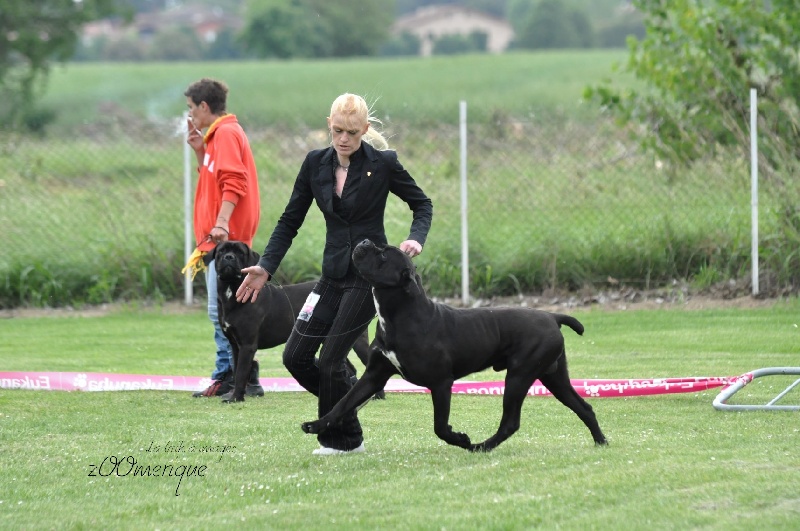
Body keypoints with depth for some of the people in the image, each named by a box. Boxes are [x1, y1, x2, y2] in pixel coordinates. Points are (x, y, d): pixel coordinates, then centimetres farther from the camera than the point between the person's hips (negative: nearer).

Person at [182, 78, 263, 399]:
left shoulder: (226, 133, -11)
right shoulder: (218, 134, 20)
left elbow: (233, 183, -21)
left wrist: (222, 222, -28)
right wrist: (200, 152, 13)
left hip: (225, 239, -11)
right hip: (217, 239, 11)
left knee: (222, 312, -12)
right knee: (221, 312, 11)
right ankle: (225, 378, 12)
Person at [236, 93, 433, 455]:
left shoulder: (383, 164, -10)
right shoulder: (316, 163, 1)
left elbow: (421, 203, 3)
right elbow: (291, 221, 6)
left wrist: (416, 238, -17)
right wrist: (266, 267, -4)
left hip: (369, 273, -5)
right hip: (333, 274, 5)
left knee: (331, 359, -9)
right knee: (296, 356, 0)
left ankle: (345, 439, 11)